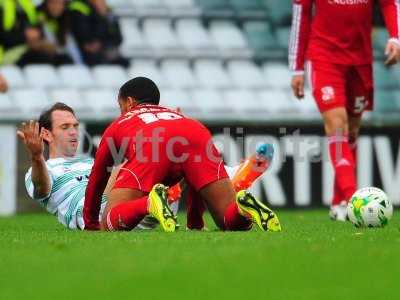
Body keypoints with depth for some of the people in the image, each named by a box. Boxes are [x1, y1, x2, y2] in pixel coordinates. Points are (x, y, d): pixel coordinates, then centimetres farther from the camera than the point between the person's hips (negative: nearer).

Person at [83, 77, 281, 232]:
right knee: (230, 221, 9)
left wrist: (90, 223, 56)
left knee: (109, 226, 4)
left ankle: (150, 203, -27)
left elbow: (96, 179, 43)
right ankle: (244, 208, -27)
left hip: (150, 144, -3)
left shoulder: (118, 125, 38)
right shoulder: (173, 114, 46)